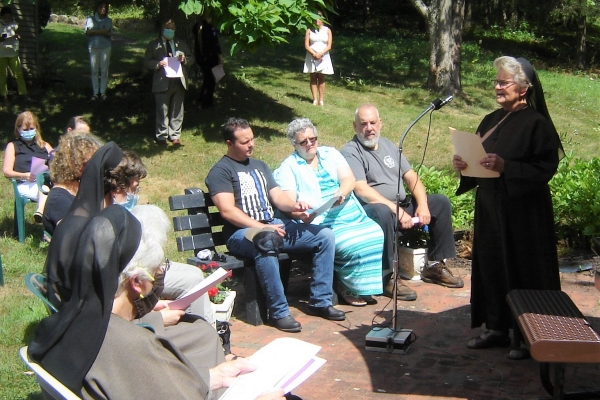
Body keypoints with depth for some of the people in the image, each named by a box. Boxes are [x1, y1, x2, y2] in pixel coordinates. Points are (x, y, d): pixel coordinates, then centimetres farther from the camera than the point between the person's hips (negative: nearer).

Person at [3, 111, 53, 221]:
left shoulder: (44, 145, 29)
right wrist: (25, 175, -12)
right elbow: (7, 171, 8)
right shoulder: (13, 146, 19)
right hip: (25, 185, -2)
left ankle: (41, 211, -51)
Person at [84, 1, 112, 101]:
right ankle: (95, 93, 7)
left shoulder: (109, 20, 6)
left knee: (104, 70, 3)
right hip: (93, 47, -1)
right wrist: (100, 31, -16)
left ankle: (103, 92, 11)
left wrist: (95, 32, -14)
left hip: (105, 47, 1)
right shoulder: (91, 19, 3)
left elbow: (110, 34, 2)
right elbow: (87, 31, -6)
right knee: (94, 70, 2)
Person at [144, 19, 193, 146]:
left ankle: (175, 136, 16)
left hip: (179, 82, 3)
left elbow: (191, 59, 16)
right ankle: (162, 136, 10)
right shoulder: (154, 45, 8)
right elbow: (147, 62, 3)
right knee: (162, 111, 0)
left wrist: (184, 59, -6)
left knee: (177, 111, 7)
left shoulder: (181, 44, 17)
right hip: (162, 82, -3)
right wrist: (158, 64, -15)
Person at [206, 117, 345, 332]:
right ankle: (279, 312, -31)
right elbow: (227, 211, -14)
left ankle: (320, 302, -4)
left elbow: (277, 196, 17)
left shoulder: (259, 165, 23)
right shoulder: (220, 171, -2)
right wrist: (262, 228, -22)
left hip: (275, 225, 7)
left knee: (325, 235, -8)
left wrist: (294, 205, -7)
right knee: (265, 242, -42)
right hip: (242, 233, -7)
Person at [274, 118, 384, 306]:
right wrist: (301, 214, -28)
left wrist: (341, 193, -19)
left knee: (375, 235, -22)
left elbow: (349, 179, 5)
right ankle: (348, 289, -6)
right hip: (321, 222, -4)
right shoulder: (289, 167, 7)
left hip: (351, 215, 4)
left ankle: (365, 287, -8)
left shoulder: (330, 154, 19)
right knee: (351, 245, -29)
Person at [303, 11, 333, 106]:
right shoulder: (309, 30, 4)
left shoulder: (327, 30, 5)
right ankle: (315, 99, 4)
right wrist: (314, 54, -16)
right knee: (313, 78, 1)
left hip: (323, 57, 0)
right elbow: (306, 45, -2)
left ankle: (321, 100, 0)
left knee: (321, 78, -2)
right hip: (311, 57, 0)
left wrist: (320, 54, -16)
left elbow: (329, 46, -1)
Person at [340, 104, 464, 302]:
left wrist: (422, 204, -7)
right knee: (382, 212, -40)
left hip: (401, 204, 8)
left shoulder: (388, 145, 15)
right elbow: (362, 190, -22)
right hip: (370, 209, -8)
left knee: (441, 202, 2)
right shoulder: (350, 152, -10)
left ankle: (435, 265, 8)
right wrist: (398, 212, -25)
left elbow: (411, 176, 11)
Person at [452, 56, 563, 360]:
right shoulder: (492, 120, 11)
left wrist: (505, 166, -26)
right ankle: (497, 327, 23)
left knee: (523, 270, 0)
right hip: (490, 209, 7)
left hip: (523, 212, -7)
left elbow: (545, 169, -17)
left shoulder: (536, 123, -11)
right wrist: (463, 164, -4)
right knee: (491, 266, 11)